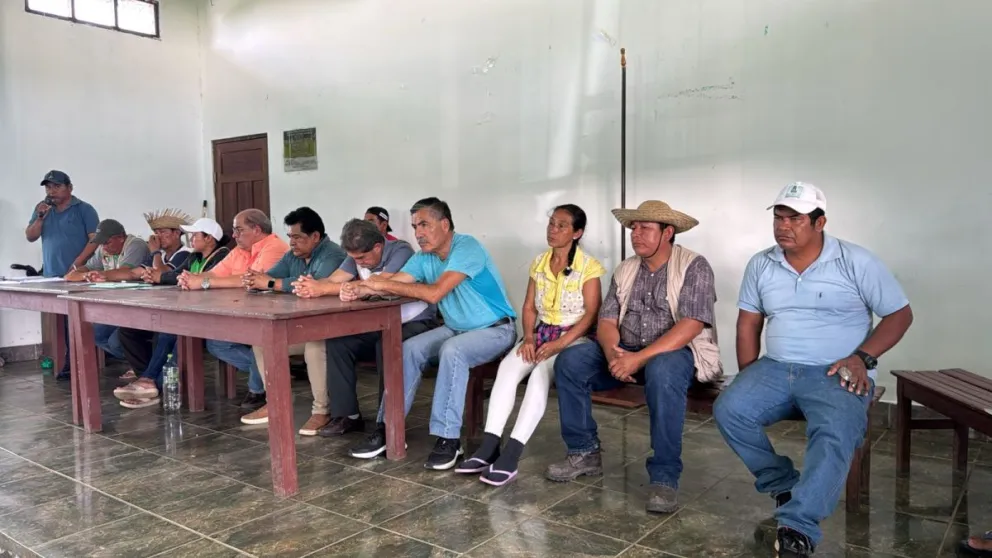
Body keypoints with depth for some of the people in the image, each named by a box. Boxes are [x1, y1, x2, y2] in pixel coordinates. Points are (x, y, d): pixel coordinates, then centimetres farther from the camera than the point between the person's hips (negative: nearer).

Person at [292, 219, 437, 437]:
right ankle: (347, 414, -7)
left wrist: (323, 289, -37)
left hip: (415, 323, -7)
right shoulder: (358, 255, 2)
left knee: (386, 345, -35)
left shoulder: (401, 251, -21)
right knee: (337, 341, -14)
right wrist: (312, 285, -34)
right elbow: (332, 280, -9)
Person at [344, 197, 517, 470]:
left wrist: (383, 284, -30)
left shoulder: (467, 247, -24)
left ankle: (448, 437, -25)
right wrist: (360, 289, -29)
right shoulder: (424, 257, 1)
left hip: (496, 329, -7)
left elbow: (434, 293, -33)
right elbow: (394, 283, -9)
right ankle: (388, 428, -6)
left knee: (452, 351, -34)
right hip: (456, 329, 8)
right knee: (409, 348, -11)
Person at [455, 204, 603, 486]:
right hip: (540, 334, 5)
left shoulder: (589, 266, -6)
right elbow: (529, 307, 10)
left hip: (574, 337, -5)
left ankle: (511, 454, -38)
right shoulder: (539, 264, 11)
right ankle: (489, 447, -29)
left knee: (540, 373, -33)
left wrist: (560, 344, -22)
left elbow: (592, 314, -11)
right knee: (508, 366, -25)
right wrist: (528, 338, -8)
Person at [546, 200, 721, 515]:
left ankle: (665, 477, -27)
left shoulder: (694, 267, -9)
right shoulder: (625, 270, 9)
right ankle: (585, 453, -2)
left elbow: (691, 325, -21)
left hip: (677, 353, -6)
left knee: (661, 371, -40)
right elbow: (606, 321, 3)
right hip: (625, 353, 6)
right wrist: (613, 352, -21)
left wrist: (639, 358, -30)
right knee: (569, 361, -14)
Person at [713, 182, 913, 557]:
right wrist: (749, 381, 3)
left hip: (835, 375, -4)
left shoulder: (856, 262, -3)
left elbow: (900, 314, 1)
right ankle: (784, 486, 0)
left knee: (834, 436, -33)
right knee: (728, 410, -20)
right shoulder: (760, 265, 7)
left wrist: (862, 357, -13)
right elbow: (748, 323, 12)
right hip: (776, 369, 4)